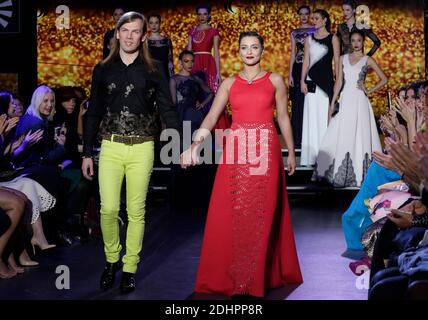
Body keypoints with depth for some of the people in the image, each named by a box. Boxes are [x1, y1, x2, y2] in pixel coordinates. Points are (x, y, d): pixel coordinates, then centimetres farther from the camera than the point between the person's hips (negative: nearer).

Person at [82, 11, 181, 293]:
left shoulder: (154, 71, 3)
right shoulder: (103, 69, 8)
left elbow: (168, 111, 1)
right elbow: (93, 113, 11)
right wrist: (87, 153, 8)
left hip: (141, 148, -1)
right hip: (110, 147, 1)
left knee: (136, 211, 3)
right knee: (109, 208, -5)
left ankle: (130, 268, 15)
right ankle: (111, 260, 19)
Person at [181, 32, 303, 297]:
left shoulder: (275, 80, 8)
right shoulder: (229, 83, 10)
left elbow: (283, 118, 10)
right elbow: (212, 117, 0)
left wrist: (291, 152, 9)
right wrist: (195, 144, -15)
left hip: (265, 151, -1)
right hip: (236, 152, 1)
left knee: (263, 214, -1)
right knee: (231, 215, 1)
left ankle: (261, 274, 9)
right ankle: (230, 275, 13)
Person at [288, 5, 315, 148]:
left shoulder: (315, 31, 6)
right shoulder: (294, 33, 13)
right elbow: (293, 53, 11)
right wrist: (290, 74, 2)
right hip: (298, 69, 2)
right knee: (298, 104, -1)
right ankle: (298, 139, 3)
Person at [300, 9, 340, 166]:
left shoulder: (332, 38, 3)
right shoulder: (309, 38, 11)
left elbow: (337, 61, 0)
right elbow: (306, 60, 9)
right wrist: (303, 81, 1)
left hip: (326, 80, -3)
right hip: (312, 81, 3)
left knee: (325, 116, -4)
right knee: (312, 116, 3)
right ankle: (313, 155, 7)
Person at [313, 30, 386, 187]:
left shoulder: (367, 60, 3)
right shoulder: (343, 58, 12)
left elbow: (384, 79, 5)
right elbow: (339, 81, 10)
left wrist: (369, 91, -3)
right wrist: (332, 103, 5)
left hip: (359, 100, -3)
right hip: (345, 100, 3)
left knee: (359, 135, -3)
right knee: (342, 136, 0)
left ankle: (359, 172, 4)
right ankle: (341, 173, 7)